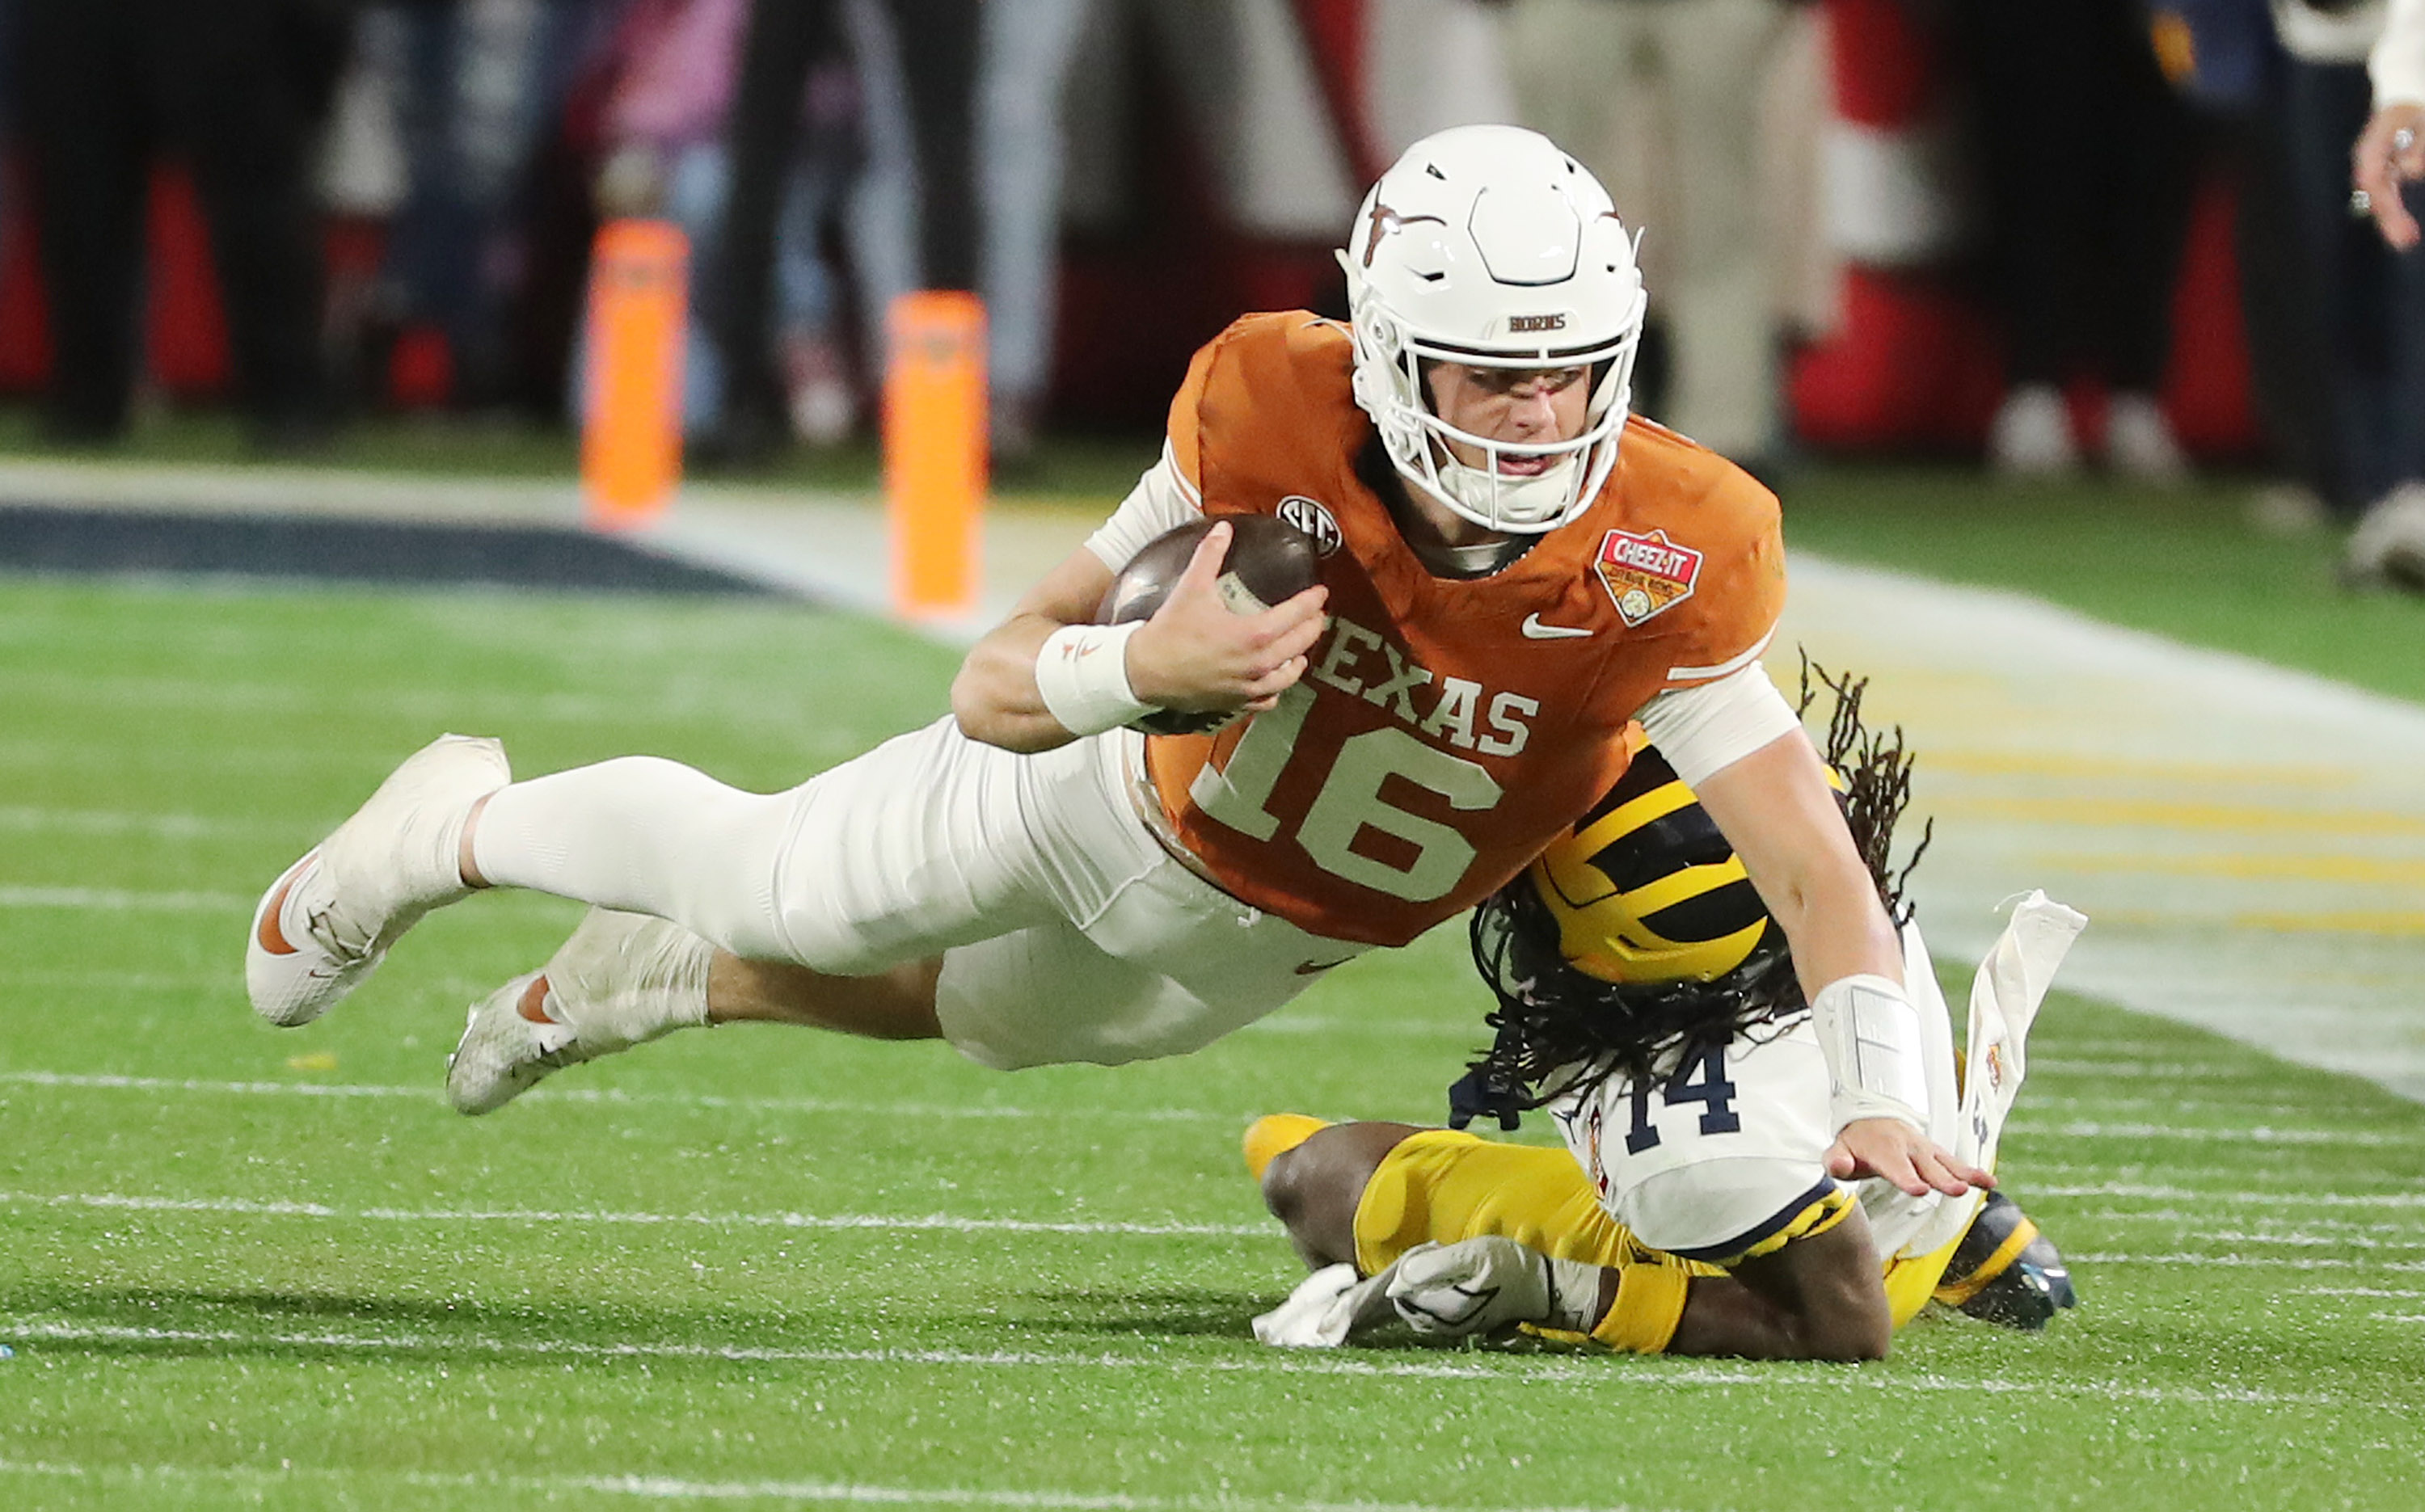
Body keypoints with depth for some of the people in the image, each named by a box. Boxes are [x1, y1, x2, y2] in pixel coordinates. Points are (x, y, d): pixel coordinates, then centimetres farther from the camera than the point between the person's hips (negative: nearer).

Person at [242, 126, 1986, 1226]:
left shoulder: (1667, 564, -38)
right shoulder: (1272, 414, -36)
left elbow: (1812, 862, -37)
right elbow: (993, 688, -29)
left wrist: (1878, 1101, -53)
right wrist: (1150, 664, -50)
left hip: (1253, 944, 2)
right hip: (1111, 796, -2)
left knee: (983, 1011, 28)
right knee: (761, 881, 16)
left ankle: (648, 986, 59)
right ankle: (454, 833, 50)